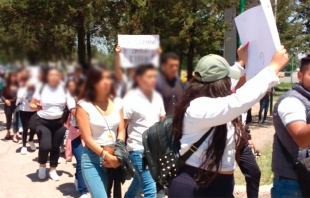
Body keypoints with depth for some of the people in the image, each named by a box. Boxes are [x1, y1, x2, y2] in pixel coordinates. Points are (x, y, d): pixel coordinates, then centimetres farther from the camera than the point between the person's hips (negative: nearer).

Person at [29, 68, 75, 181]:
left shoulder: (63, 89, -2)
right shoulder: (41, 88, -6)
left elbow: (71, 105, 0)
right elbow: (32, 104, -3)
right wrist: (36, 107, -25)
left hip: (59, 122, 2)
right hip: (43, 122, -2)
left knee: (55, 147, 6)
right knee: (45, 146, -14)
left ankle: (53, 170, 25)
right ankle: (42, 166, 17)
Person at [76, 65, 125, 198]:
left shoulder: (117, 103, 6)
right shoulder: (84, 105, -8)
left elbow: (121, 131, 5)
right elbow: (87, 138, -11)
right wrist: (107, 156, -17)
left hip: (114, 158, 5)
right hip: (92, 159, -4)